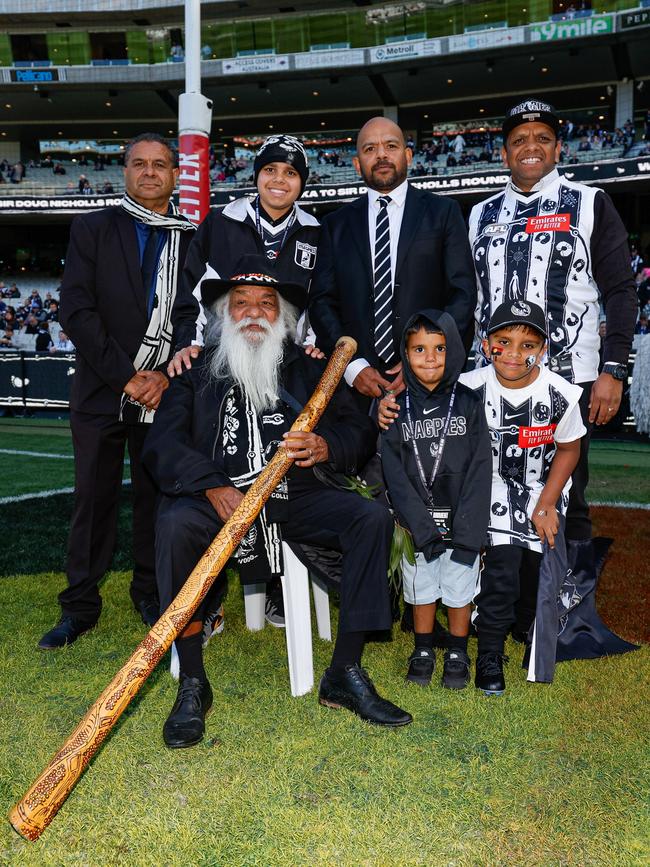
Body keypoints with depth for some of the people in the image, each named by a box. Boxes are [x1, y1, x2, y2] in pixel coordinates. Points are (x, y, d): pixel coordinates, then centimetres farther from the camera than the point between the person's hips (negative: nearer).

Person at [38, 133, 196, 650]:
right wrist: (125, 377, -11)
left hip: (164, 392, 1)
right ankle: (81, 606, 17)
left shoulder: (195, 239, 8)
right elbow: (76, 311, -3)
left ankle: (150, 590, 25)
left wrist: (168, 377, -9)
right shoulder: (92, 229, 6)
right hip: (101, 389, 0)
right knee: (94, 497, 5)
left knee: (156, 493, 7)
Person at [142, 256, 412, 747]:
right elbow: (161, 445, -2)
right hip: (218, 498, -2)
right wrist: (214, 486, -20)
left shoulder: (307, 370, 16)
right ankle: (193, 685, -17)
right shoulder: (198, 373, 11)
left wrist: (327, 447, -14)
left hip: (294, 500, 2)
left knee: (373, 517, -21)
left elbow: (362, 432, 10)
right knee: (175, 522, -33)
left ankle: (346, 675, -11)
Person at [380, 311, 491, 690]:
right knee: (421, 585, 15)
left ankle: (458, 653, 31)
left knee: (460, 586, 12)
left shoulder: (469, 404, -5)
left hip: (462, 523, -1)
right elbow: (394, 473, -7)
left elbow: (480, 470, -9)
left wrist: (465, 529, -16)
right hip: (417, 523, 1)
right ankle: (423, 650, 34)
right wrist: (423, 527, -15)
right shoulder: (397, 407, -3)